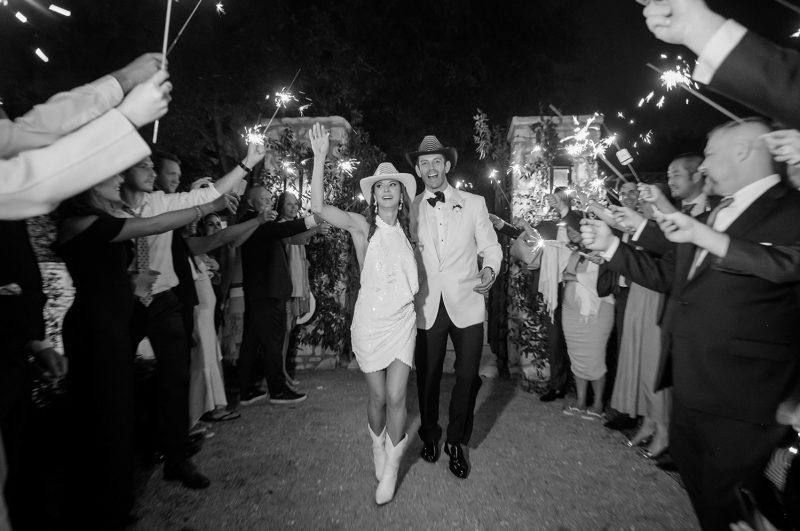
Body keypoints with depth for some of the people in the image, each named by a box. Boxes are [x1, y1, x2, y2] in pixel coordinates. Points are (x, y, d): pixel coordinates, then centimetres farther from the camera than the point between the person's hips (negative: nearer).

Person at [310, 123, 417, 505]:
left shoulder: (406, 228, 5)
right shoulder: (362, 225, -6)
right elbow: (318, 207, -19)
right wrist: (320, 157, -22)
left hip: (403, 320, 2)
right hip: (371, 320, -2)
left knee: (396, 397, -1)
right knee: (378, 396, 11)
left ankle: (390, 468, 22)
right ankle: (378, 449, 41)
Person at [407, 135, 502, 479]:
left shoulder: (474, 203, 3)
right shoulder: (410, 209, 4)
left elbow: (490, 246, 7)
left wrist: (490, 269, -12)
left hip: (466, 304, 0)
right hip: (427, 307, 1)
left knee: (467, 377, 5)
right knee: (427, 377, 11)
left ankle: (456, 443, 31)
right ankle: (430, 436, 39)